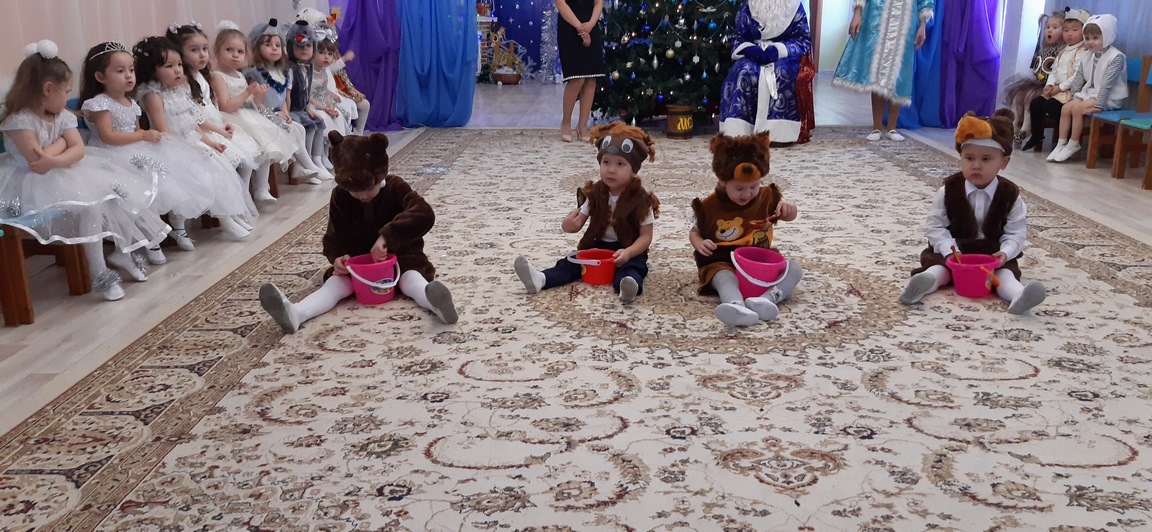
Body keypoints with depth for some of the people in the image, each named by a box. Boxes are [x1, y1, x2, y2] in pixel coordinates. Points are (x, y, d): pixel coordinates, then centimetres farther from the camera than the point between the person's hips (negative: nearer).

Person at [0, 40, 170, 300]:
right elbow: (39, 165, -26)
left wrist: (55, 161, -27)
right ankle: (99, 274, -19)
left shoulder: (63, 116, 4)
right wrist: (62, 141, -11)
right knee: (89, 205, -29)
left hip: (68, 173, 8)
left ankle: (121, 252, 11)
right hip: (38, 185, -8)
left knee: (117, 190, -4)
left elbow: (79, 150, -8)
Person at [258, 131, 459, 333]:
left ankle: (436, 304, -64)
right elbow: (334, 236, 0)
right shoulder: (340, 196, -5)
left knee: (411, 280, -33)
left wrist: (387, 236, -44)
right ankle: (295, 313, -49)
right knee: (337, 282, -24)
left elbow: (424, 215, -32)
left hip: (399, 256, -2)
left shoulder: (396, 188, -15)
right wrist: (338, 256, -26)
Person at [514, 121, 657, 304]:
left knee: (633, 267, -35)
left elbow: (646, 236, -10)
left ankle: (629, 287, -66)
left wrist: (628, 253, -29)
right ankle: (540, 279, -38)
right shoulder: (595, 193, 1)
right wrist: (569, 225, -24)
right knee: (571, 262, -17)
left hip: (628, 251, -4)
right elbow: (580, 220, 3)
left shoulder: (641, 199, -11)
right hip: (597, 246, 4)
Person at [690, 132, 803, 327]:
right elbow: (694, 232, 8)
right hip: (723, 263, -4)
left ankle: (768, 297, -48)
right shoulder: (709, 206, -5)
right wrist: (699, 243, -18)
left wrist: (788, 208, -12)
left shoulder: (767, 196, 3)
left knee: (794, 268, -21)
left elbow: (789, 216, 15)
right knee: (724, 277, -39)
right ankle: (736, 305, -71)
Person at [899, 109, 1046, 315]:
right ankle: (924, 282, -57)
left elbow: (1016, 232, -1)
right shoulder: (948, 190, -5)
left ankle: (1017, 295, -55)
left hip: (993, 254, 0)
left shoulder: (1010, 195, -3)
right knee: (935, 261, -28)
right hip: (954, 251, 0)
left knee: (1006, 270, -28)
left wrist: (1005, 253, -22)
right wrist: (949, 251, -20)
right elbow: (936, 226, -4)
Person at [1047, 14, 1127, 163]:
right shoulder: (1088, 56, 5)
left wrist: (1098, 105, -28)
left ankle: (1073, 144, -12)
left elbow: (1107, 83, -24)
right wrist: (1073, 96, 8)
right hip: (1090, 92, 8)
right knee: (1065, 108, -9)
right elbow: (1079, 78, 14)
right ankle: (1061, 144, -6)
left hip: (1108, 97, -8)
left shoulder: (1116, 57, -18)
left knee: (1077, 109, -24)